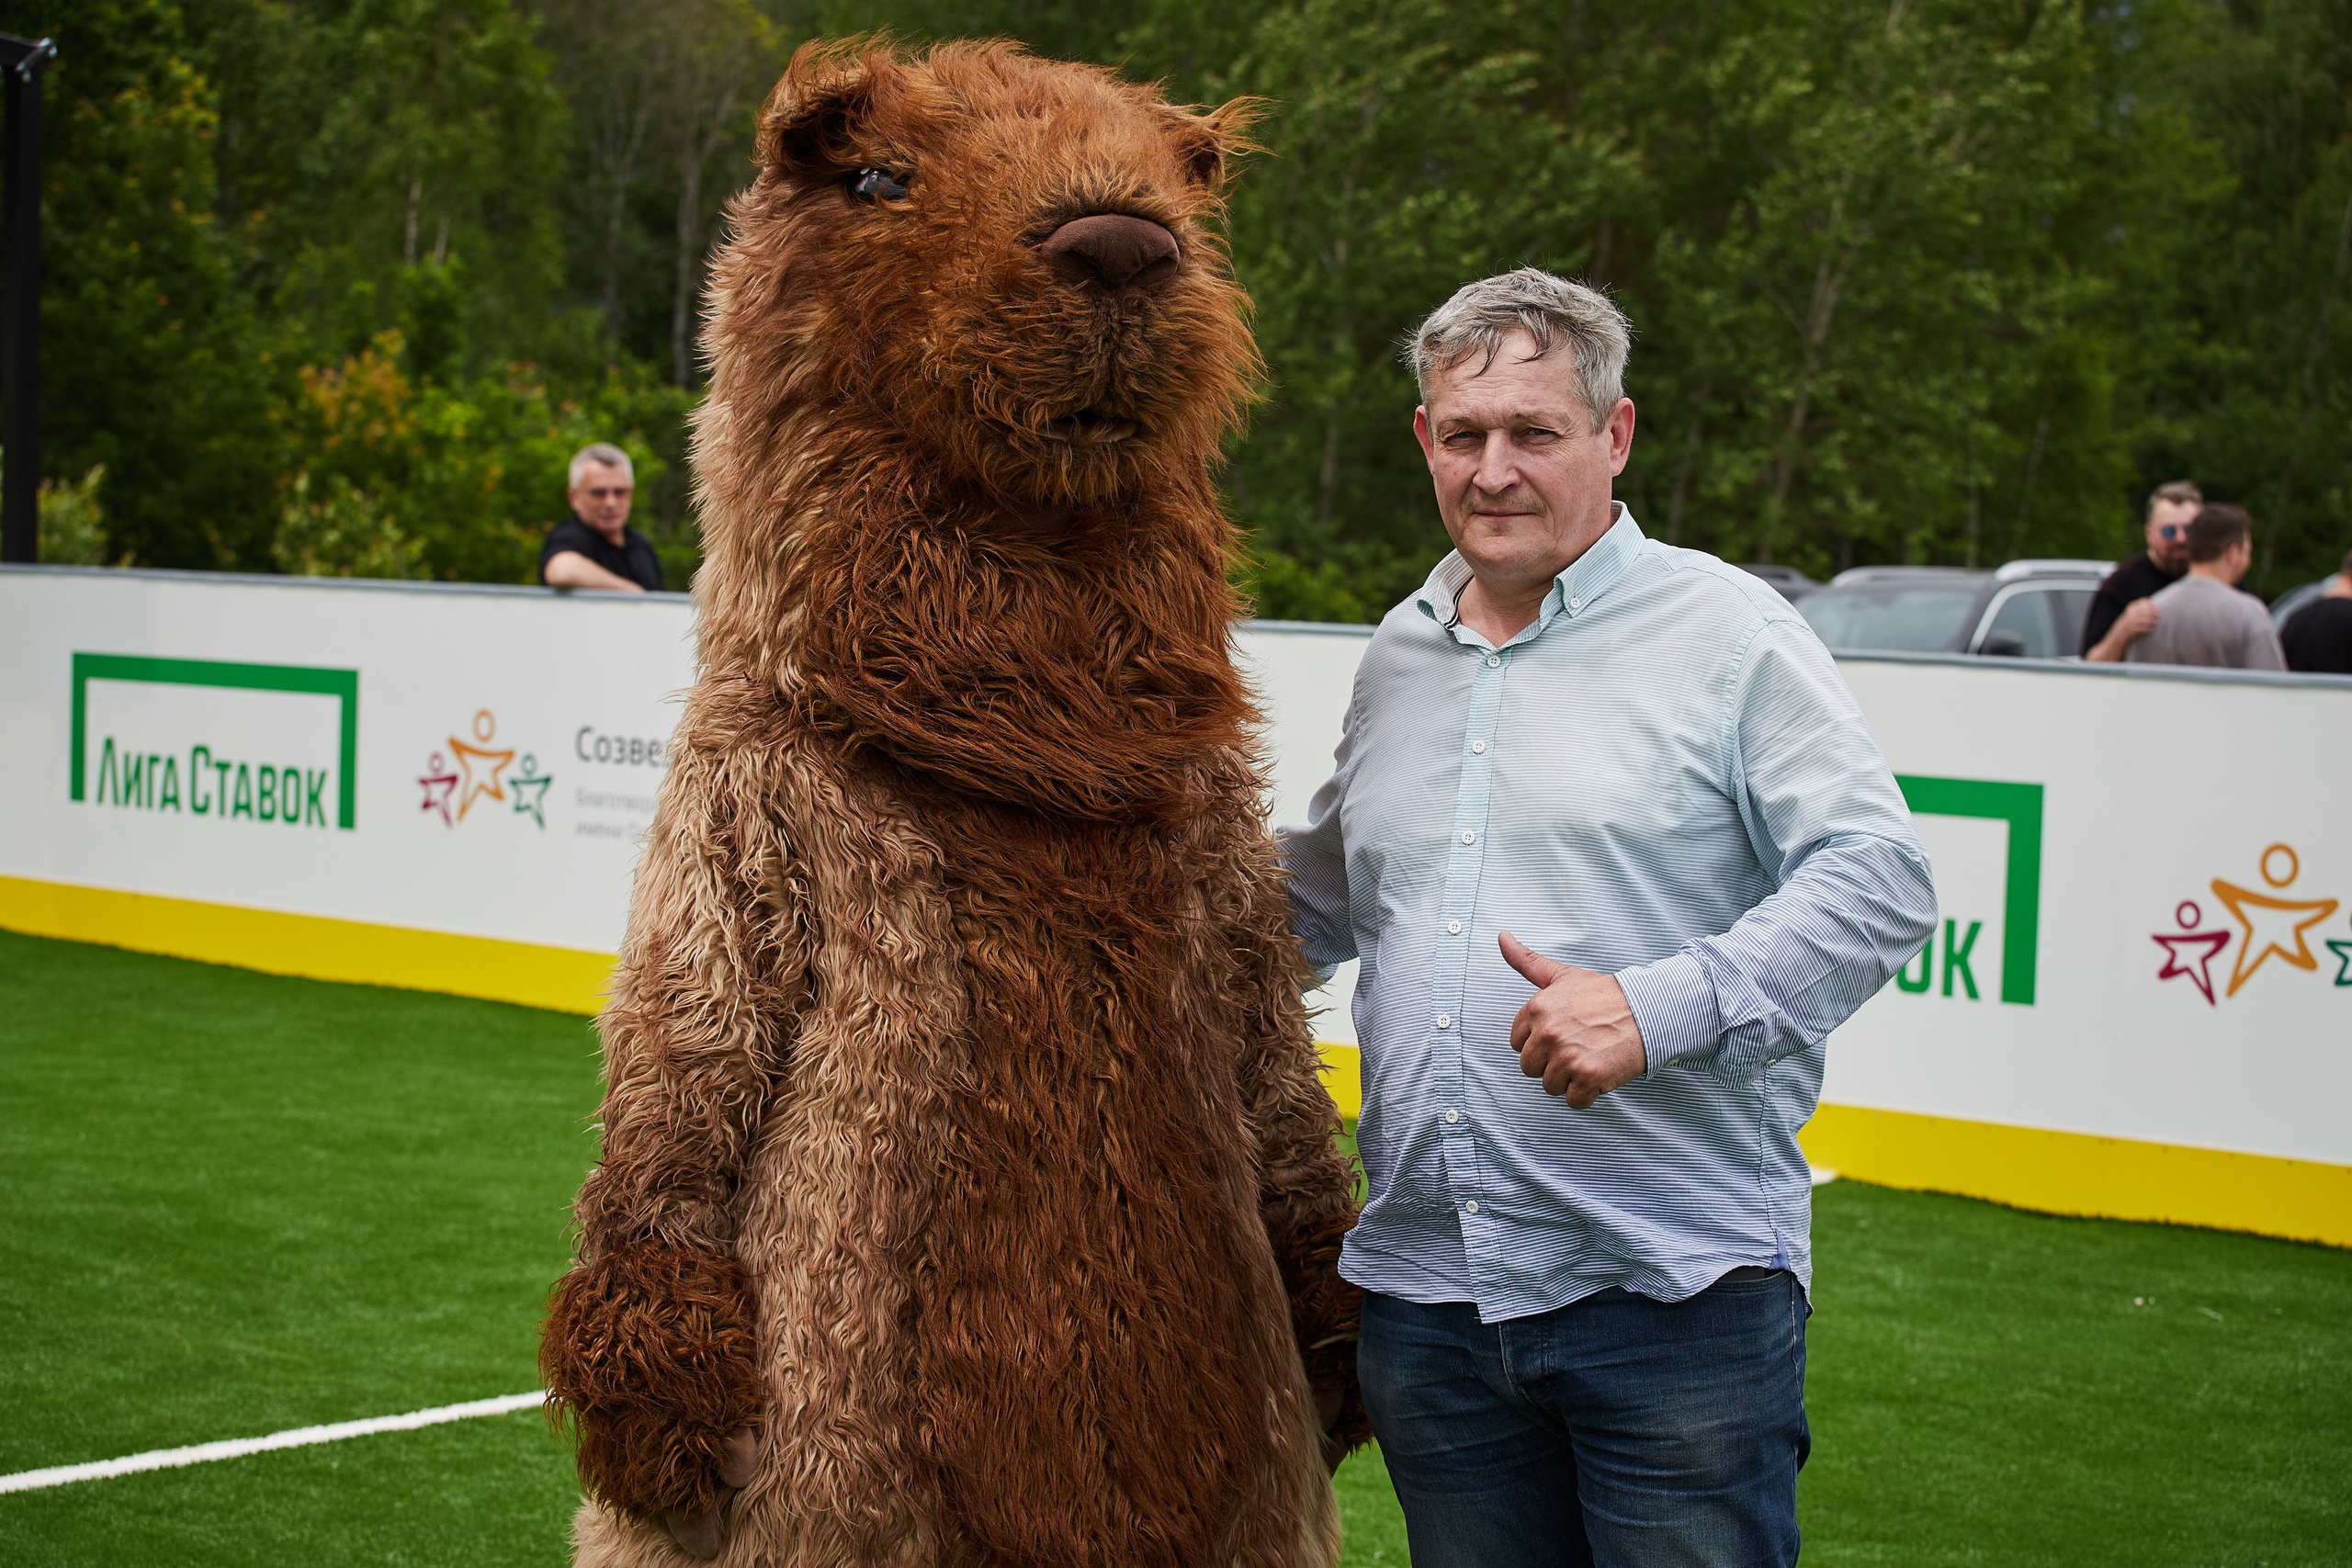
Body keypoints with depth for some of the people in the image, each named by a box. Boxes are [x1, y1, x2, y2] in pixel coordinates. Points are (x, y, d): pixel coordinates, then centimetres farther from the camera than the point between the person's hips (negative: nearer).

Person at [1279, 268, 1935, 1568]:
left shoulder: (1724, 632, -3)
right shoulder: (1397, 655, 15)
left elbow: (1878, 880, -12)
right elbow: (1321, 901, 30)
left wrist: (1660, 1007, -22)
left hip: (1678, 1289, -5)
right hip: (1422, 1296, 5)